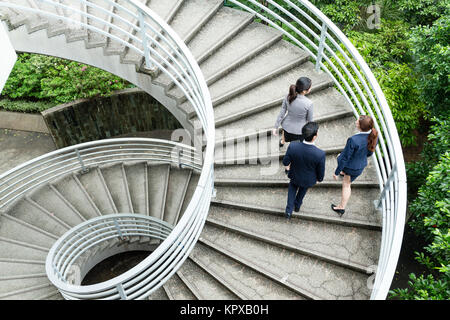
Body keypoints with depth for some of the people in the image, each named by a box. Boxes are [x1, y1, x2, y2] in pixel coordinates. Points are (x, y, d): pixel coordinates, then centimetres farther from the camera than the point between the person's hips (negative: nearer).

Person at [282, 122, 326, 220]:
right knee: (303, 188, 34)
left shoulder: (293, 146, -36)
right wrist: (320, 178, 4)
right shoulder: (320, 154, -40)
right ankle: (297, 204, 61)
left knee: (293, 186, 35)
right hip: (309, 179, 0)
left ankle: (289, 210, 32)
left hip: (295, 175, 1)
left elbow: (285, 162, -18)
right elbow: (321, 171, -19)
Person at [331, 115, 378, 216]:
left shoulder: (353, 140, -38)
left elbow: (345, 158, -26)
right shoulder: (374, 136, -19)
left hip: (349, 165, -6)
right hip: (360, 166, 6)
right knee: (347, 185, 27)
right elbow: (370, 152, 0)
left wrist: (336, 172, -12)